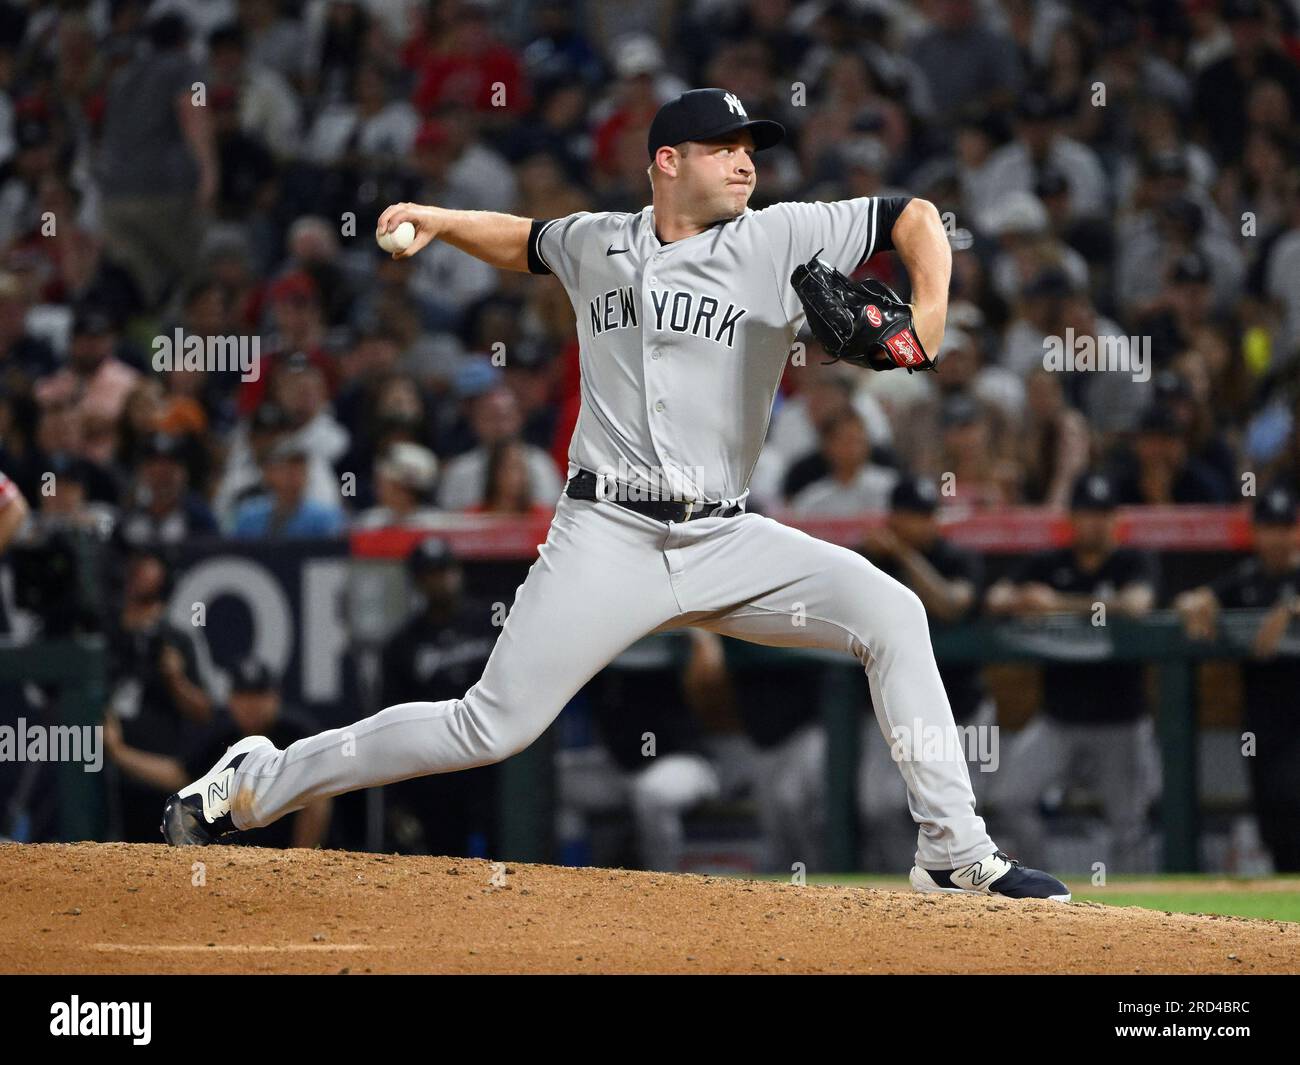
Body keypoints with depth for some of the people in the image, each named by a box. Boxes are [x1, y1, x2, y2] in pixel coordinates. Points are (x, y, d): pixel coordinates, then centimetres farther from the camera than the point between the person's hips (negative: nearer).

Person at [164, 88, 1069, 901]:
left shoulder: (780, 241, 1)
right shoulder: (597, 245, 8)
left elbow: (915, 218, 2)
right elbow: (526, 242, 31)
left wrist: (926, 318, -14)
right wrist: (437, 221, 17)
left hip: (726, 541, 1)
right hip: (607, 535, -1)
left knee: (890, 614, -17)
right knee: (494, 727, -9)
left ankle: (954, 854, -13)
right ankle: (262, 781, 6)